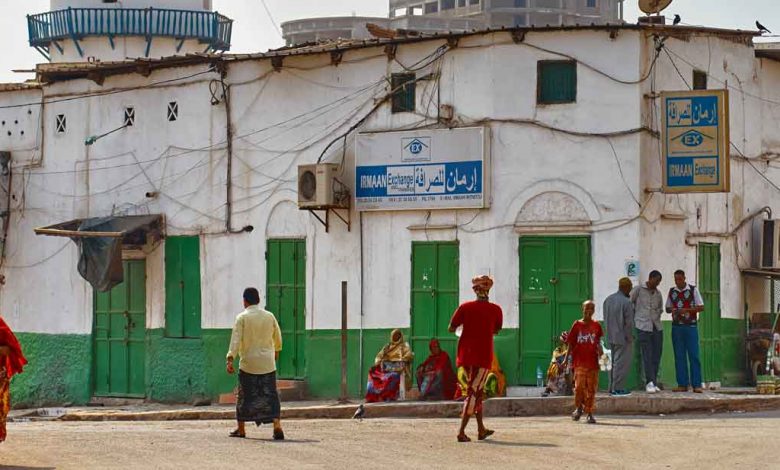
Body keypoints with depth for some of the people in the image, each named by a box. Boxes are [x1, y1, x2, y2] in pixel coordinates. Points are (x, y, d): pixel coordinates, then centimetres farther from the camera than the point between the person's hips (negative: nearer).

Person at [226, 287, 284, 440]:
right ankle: (277, 426, -14)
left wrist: (230, 360, -18)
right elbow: (278, 338, 18)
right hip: (268, 363, 2)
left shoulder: (242, 317, -6)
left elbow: (236, 340, -15)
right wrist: (276, 351, 37)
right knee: (270, 395, 2)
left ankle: (241, 429, 17)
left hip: (248, 363, -2)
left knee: (244, 395, 10)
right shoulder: (269, 316, 6)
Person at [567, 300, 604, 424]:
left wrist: (600, 349, -6)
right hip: (579, 361, -2)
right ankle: (578, 407, 12)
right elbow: (571, 343, 6)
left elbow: (598, 341, 16)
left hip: (593, 362, 2)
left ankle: (589, 413, 9)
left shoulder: (596, 326, 7)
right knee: (579, 385, -11)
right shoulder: (577, 325, 3)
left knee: (591, 388, 2)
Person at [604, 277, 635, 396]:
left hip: (610, 337, 8)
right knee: (621, 363, -2)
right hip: (622, 338, -8)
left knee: (613, 363, 14)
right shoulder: (626, 302, -17)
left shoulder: (608, 300, 8)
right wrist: (629, 337, -6)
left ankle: (612, 388, 17)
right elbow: (629, 323, -16)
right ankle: (618, 388, -3)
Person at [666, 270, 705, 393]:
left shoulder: (693, 290, 0)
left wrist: (686, 310, -14)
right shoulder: (672, 291, 11)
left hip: (691, 326, -4)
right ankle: (682, 384, 7)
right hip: (676, 326, 4)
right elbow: (667, 308, 18)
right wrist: (672, 310, -7)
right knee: (679, 356, 3)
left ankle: (697, 384, -6)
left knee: (694, 355, -6)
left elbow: (701, 307, -1)